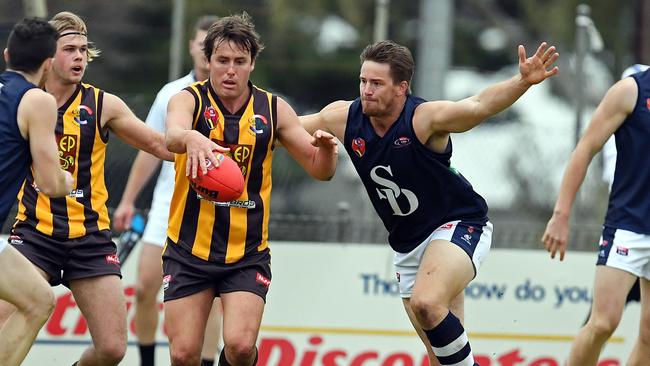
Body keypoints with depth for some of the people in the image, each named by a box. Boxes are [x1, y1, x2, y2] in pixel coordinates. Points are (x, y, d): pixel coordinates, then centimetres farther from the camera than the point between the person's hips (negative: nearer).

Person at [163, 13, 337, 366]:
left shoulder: (273, 110, 0)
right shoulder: (189, 100, -7)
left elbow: (319, 170, 5)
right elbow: (172, 136, -31)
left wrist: (326, 150, -19)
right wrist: (191, 139, -56)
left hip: (248, 254, 1)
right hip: (189, 250, -1)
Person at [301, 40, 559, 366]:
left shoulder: (425, 118, -24)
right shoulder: (345, 118, -9)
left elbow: (479, 106, -40)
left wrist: (523, 82, -56)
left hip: (458, 226, -7)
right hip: (407, 242, 7)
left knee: (426, 303, -33)